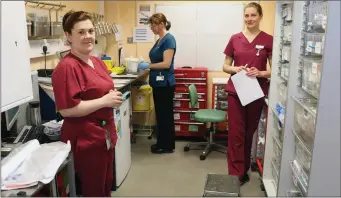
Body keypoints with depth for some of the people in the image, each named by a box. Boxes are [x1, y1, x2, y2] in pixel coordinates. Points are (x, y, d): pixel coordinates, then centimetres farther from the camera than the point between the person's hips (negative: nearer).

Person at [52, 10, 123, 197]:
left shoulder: (97, 62, 8)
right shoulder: (66, 66, -19)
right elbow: (66, 109, -25)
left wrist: (114, 97, 0)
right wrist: (104, 101, -21)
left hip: (105, 134, 9)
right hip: (85, 139, -9)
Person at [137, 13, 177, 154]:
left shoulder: (168, 39, -14)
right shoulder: (159, 40, 14)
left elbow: (166, 64, -21)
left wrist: (148, 66, -15)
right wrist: (146, 66, 5)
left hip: (165, 83, -9)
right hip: (158, 83, 9)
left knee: (165, 114, 1)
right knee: (160, 114, 16)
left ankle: (168, 145, 14)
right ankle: (162, 142, 27)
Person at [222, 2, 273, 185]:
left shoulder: (268, 40, -2)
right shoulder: (235, 39, 3)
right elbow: (225, 66, 8)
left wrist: (260, 73, -18)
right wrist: (235, 69, -12)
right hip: (235, 91, 1)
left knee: (250, 132, 12)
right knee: (236, 133, 0)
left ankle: (244, 169, 29)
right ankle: (236, 174, 9)